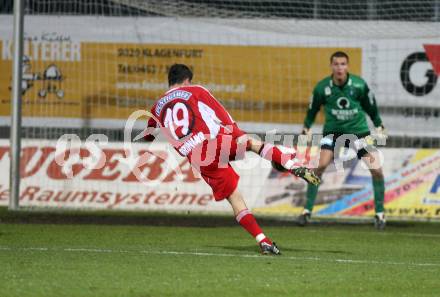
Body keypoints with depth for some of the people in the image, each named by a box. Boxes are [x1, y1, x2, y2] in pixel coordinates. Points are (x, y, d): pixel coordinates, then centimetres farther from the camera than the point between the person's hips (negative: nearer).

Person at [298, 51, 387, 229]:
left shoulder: (359, 85, -14)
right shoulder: (322, 88, -14)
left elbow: (371, 107, 2)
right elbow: (313, 109, 4)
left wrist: (379, 127, 5)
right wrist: (306, 128, 0)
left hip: (359, 130, 1)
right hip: (333, 131, 0)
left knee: (376, 170, -9)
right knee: (320, 165, -21)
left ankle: (379, 213, 9)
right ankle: (307, 211, -10)